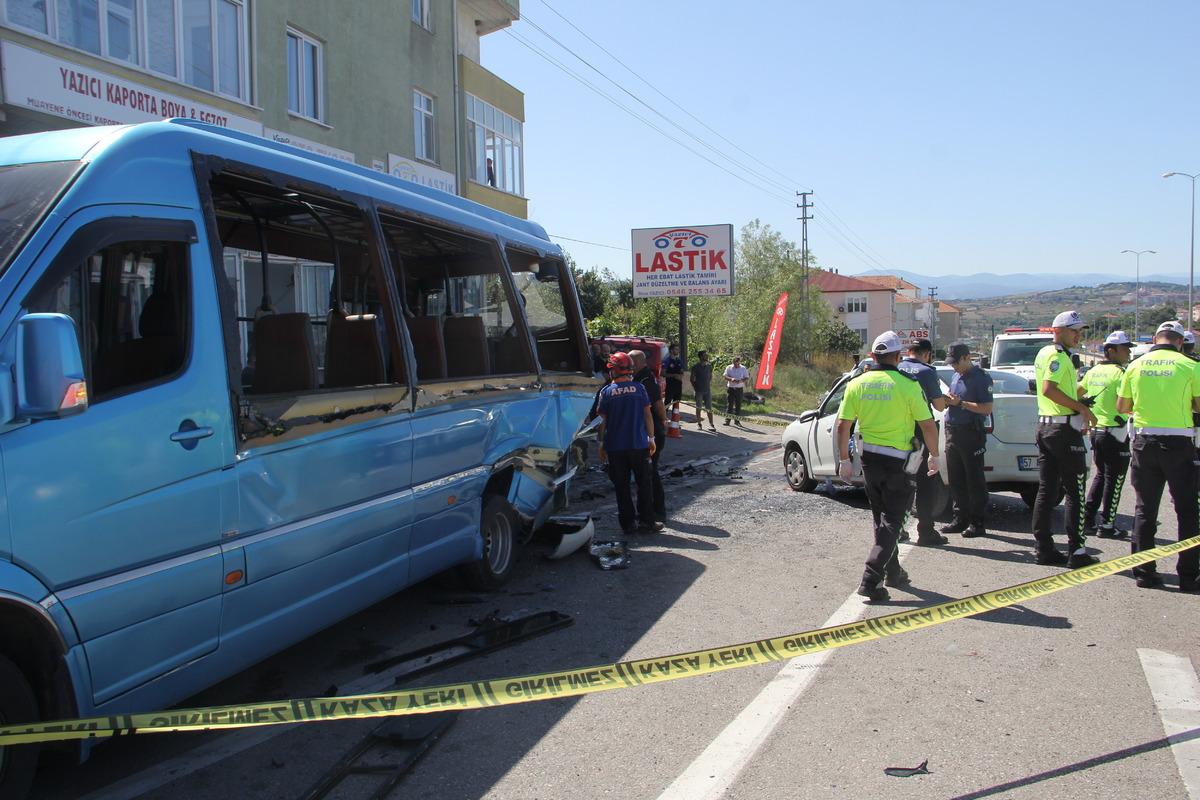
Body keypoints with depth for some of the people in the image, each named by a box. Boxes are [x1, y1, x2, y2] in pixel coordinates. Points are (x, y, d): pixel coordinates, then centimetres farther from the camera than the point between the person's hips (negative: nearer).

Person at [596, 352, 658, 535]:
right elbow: (647, 415, 0)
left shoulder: (606, 392, -3)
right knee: (643, 484, 11)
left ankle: (628, 524, 8)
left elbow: (603, 420, -1)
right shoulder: (638, 388, -1)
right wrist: (651, 438, 7)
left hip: (615, 447, 0)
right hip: (639, 444, 1)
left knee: (621, 486, 8)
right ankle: (646, 522, 12)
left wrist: (601, 444, 7)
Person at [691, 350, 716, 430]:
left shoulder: (709, 366, 5)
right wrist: (695, 387, -3)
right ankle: (699, 423, 14)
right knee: (698, 407, 6)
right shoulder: (695, 366, -5)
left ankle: (711, 424, 0)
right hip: (698, 390, -2)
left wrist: (709, 384, 8)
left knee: (709, 408, -1)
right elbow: (691, 378, 0)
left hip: (707, 390, 2)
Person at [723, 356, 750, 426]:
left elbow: (747, 378, 4)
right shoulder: (729, 368, 3)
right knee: (729, 404, -3)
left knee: (738, 405, 4)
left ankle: (737, 420, 12)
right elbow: (725, 376, -3)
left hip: (739, 389, 1)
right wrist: (731, 379, -23)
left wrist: (741, 381, -17)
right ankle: (727, 420, -1)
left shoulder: (743, 369, 4)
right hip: (730, 388, -1)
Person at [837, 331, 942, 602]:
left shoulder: (857, 384, -1)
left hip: (869, 458, 4)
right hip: (897, 461, -4)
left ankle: (892, 572, 30)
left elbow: (843, 425, -2)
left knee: (881, 517, 19)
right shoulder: (908, 385, -12)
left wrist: (844, 460, 6)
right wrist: (934, 456, 5)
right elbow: (928, 425, -9)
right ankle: (870, 580, -9)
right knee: (891, 521, 1)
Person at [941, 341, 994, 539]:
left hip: (971, 434, -8)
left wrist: (960, 403, -19)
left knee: (974, 480, -2)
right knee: (956, 480, 11)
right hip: (952, 432, 8)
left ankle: (978, 523, 4)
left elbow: (987, 408, -15)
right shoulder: (956, 376, 16)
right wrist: (948, 402, 5)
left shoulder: (981, 378, -9)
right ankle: (960, 519, 19)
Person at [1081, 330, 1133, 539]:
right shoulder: (1119, 373, -15)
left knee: (1101, 475, 18)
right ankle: (1106, 525, 4)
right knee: (1114, 479, 1)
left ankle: (1087, 518, 17)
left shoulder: (1093, 371, 9)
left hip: (1096, 430, 8)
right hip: (1116, 433, -8)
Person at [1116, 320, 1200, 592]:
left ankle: (1144, 572, 12)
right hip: (1178, 442, -3)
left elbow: (1121, 407, 9)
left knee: (1145, 509, 10)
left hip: (1144, 441, 3)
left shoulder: (1136, 366, 3)